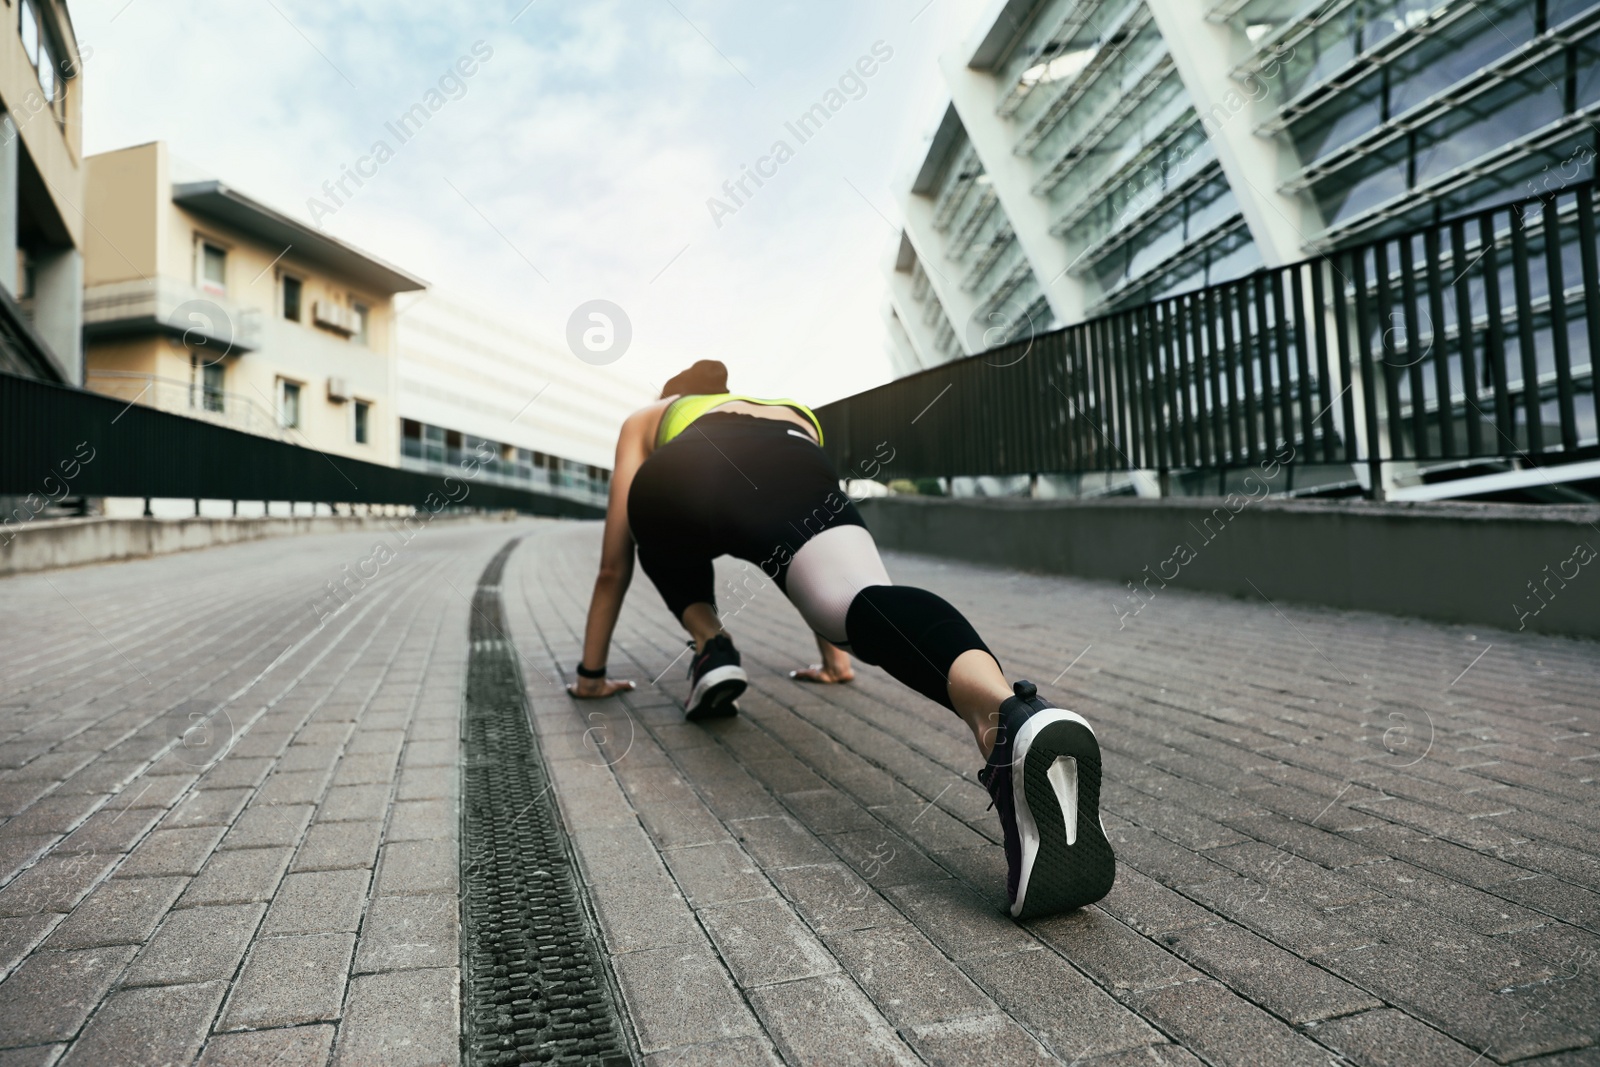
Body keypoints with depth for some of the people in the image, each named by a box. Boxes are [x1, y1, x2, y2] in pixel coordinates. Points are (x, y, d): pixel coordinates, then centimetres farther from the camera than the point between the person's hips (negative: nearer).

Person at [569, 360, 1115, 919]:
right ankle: (1011, 715, -57)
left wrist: (591, 673, 52)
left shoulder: (645, 420, 42)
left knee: (669, 538, 36)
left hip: (683, 480, 0)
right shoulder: (791, 413, 48)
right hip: (792, 472, 1)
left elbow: (613, 567, 42)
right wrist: (835, 656, 64)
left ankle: (711, 648, 10)